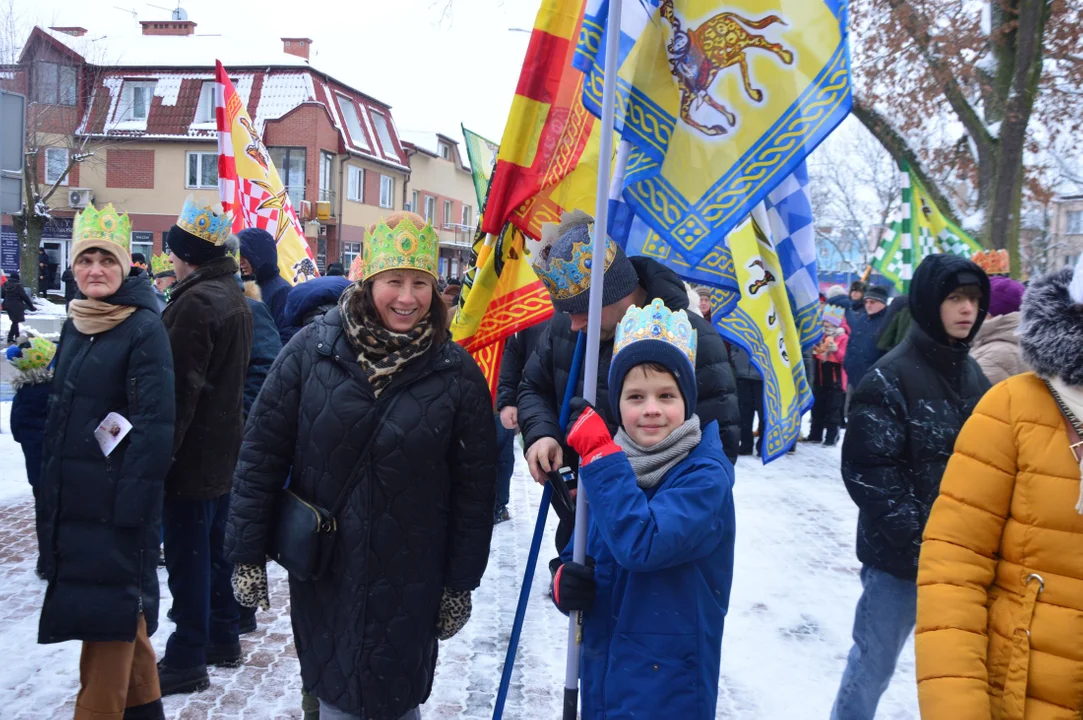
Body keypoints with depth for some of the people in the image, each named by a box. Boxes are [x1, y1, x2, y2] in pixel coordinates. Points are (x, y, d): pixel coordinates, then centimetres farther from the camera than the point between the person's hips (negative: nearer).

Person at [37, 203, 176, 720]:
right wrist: (52, 486, 15)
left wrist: (131, 501, -20)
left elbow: (155, 424, -17)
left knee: (109, 615, -3)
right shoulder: (75, 325, 11)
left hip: (117, 502, -8)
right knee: (119, 615, 16)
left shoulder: (145, 328, -12)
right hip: (70, 497, 8)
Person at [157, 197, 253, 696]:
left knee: (188, 553, -2)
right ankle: (223, 638, 29)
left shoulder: (194, 302, -19)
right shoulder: (234, 296, 12)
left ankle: (187, 659, 6)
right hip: (225, 445, 9)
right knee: (216, 545, 18)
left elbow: (180, 388, -22)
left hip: (193, 451, -9)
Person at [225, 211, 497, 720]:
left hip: (410, 581, -1)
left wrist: (461, 582, 0)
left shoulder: (455, 372, -8)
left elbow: (475, 487, -3)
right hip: (321, 571, 1)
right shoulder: (312, 349, -8)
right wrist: (247, 553, -4)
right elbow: (262, 453, -3)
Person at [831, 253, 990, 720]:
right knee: (874, 664, 6)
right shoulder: (891, 378, -12)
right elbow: (869, 472, -16)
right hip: (900, 557, -6)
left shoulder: (974, 375, 9)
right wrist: (921, 540, -18)